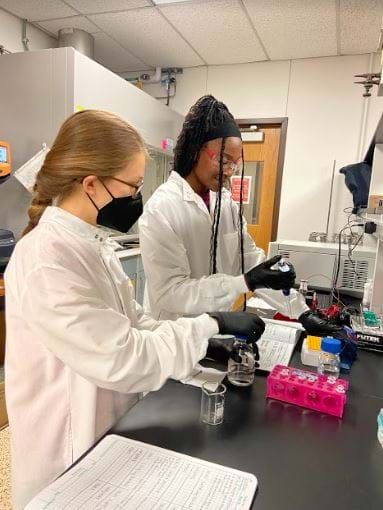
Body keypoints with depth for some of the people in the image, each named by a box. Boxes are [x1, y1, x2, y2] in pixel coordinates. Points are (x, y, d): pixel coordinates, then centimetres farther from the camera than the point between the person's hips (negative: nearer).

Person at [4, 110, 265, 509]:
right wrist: (210, 325, -22)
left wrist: (202, 344, -4)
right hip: (70, 454, -7)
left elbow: (123, 322, 4)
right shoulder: (45, 262, -30)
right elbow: (122, 359, -30)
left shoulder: (89, 242, -1)